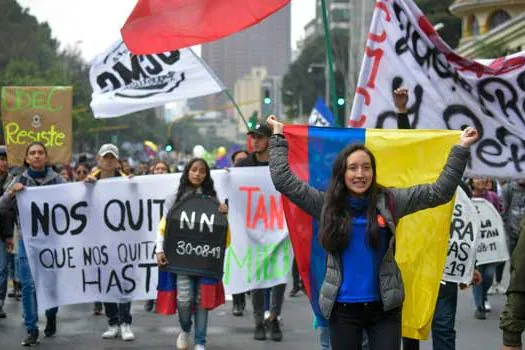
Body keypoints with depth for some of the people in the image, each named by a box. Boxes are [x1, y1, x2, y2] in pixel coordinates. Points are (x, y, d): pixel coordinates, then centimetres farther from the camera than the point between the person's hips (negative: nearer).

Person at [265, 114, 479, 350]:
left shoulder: (389, 201, 1)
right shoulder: (327, 204, 2)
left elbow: (440, 191, 0)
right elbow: (284, 181, 1)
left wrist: (461, 148, -3)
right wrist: (278, 136, 4)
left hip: (384, 307, 0)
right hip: (343, 309, 1)